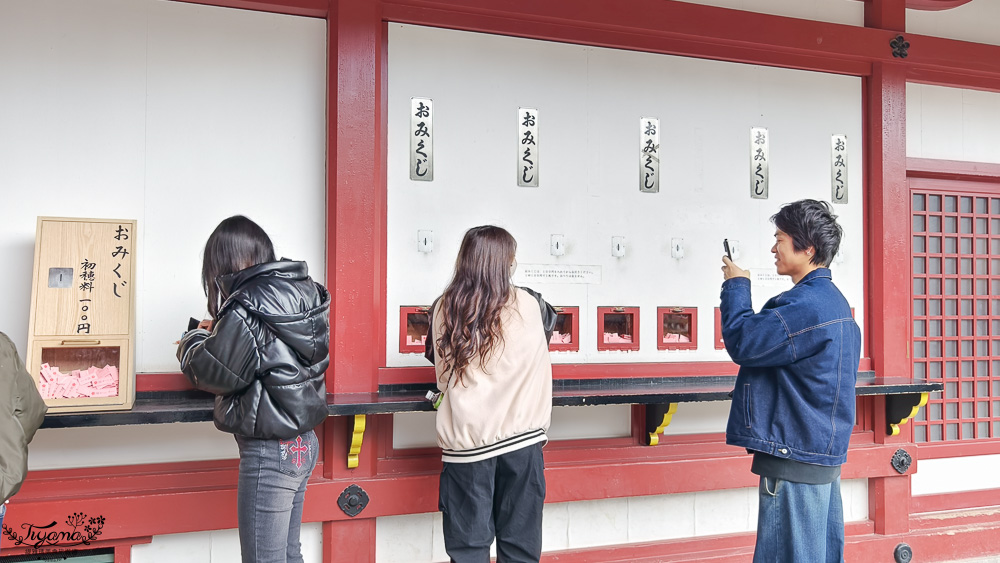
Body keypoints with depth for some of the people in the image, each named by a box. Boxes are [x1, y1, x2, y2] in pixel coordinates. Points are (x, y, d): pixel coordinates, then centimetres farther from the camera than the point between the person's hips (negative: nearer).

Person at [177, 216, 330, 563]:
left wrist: (193, 340, 8)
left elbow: (211, 373, -11)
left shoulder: (248, 306, -20)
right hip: (304, 442, 9)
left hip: (269, 452, -9)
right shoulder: (303, 291, 5)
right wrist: (218, 332, 14)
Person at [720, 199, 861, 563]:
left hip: (795, 461, -11)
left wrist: (736, 286, -5)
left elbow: (742, 341, -18)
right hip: (826, 454, 11)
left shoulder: (806, 304, -19)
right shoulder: (833, 300, 16)